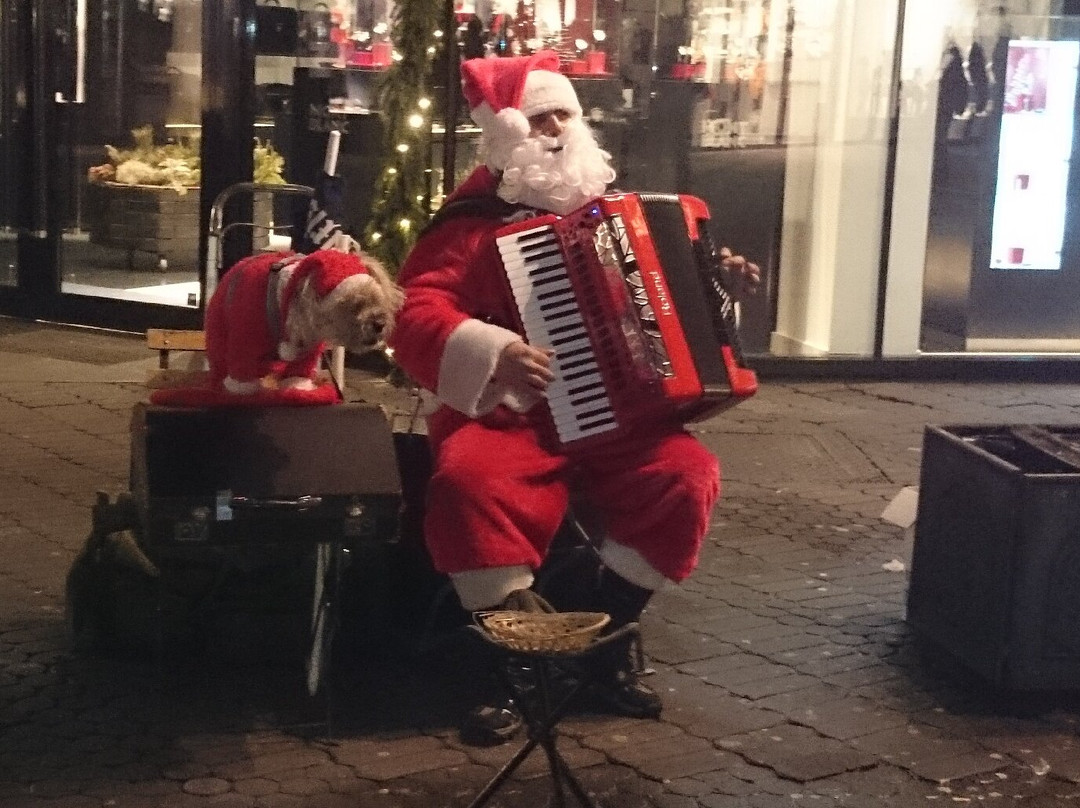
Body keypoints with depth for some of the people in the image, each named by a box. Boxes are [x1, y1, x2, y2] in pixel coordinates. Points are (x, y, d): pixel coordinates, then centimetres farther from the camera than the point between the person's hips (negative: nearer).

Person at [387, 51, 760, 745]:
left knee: (689, 473, -23)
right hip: (508, 417, -4)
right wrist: (490, 353, -29)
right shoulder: (471, 223, -1)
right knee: (468, 480, -35)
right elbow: (417, 316, -13)